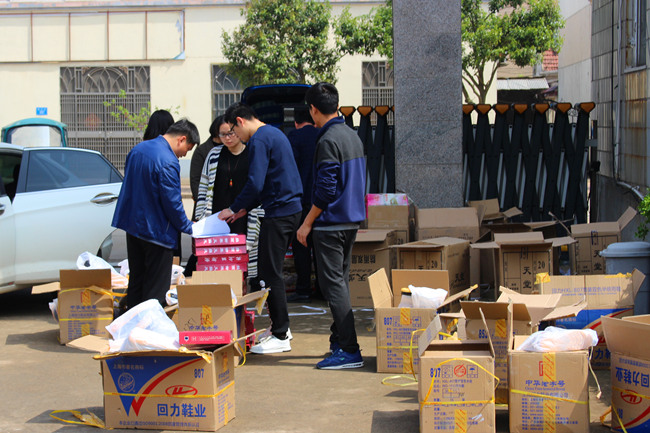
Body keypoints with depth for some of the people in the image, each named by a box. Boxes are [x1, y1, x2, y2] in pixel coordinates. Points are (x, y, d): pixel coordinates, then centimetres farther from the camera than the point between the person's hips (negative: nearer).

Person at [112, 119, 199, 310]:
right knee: (156, 289, 0)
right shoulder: (168, 162, -21)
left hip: (132, 225, 9)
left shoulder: (138, 149, 7)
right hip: (156, 231, -9)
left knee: (135, 282, 16)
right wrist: (189, 228, -5)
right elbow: (172, 203, -20)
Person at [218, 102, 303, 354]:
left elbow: (255, 184, -20)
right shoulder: (275, 133, 19)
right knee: (271, 271, 16)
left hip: (278, 214, -10)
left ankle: (280, 336, -1)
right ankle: (280, 326, 23)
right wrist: (245, 208, 21)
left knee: (270, 274, -5)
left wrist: (234, 208, -7)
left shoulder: (259, 140, -13)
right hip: (291, 208, 10)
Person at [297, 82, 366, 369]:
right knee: (340, 282, 17)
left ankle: (349, 351, -8)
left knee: (333, 285, -7)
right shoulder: (353, 136, 12)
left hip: (330, 224, -9)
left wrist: (307, 223, -12)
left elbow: (325, 189, -20)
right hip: (351, 221, 9)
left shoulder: (328, 141, -16)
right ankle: (340, 339, 25)